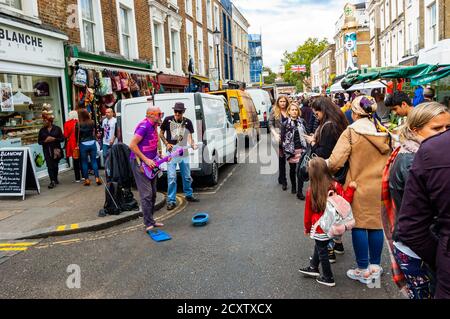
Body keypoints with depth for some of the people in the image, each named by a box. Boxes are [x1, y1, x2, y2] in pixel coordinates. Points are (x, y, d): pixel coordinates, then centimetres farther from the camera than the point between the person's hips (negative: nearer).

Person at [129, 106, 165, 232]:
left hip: (150, 162, 10)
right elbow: (132, 145, -23)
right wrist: (146, 160, -22)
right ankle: (149, 224, -2)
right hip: (139, 163, -10)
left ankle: (150, 220, 26)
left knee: (153, 193, 14)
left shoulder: (153, 126, 10)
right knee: (146, 194, -9)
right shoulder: (144, 126, -18)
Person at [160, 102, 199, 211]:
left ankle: (189, 195, 33)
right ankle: (171, 201, 1)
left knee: (187, 176, 14)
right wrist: (166, 144, -11)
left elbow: (189, 137, -6)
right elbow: (161, 134, 5)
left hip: (184, 152, 3)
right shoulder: (168, 120, -4)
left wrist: (192, 145, -28)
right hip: (171, 152, -2)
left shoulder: (187, 122, -1)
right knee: (171, 177, -7)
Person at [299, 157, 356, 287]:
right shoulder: (335, 186, -14)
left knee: (322, 251, 14)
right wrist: (350, 188, -10)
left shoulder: (311, 191, -16)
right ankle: (313, 267, 42)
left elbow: (308, 212, -5)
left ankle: (328, 278, 26)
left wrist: (307, 227, 9)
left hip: (319, 228, -4)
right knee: (320, 246, 26)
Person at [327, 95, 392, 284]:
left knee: (359, 226, 7)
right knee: (376, 224, 14)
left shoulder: (351, 132, -14)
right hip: (379, 186, 5)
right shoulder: (384, 132, 2)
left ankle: (363, 270, 16)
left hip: (358, 186, -5)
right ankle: (375, 266, 27)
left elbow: (336, 162, -20)